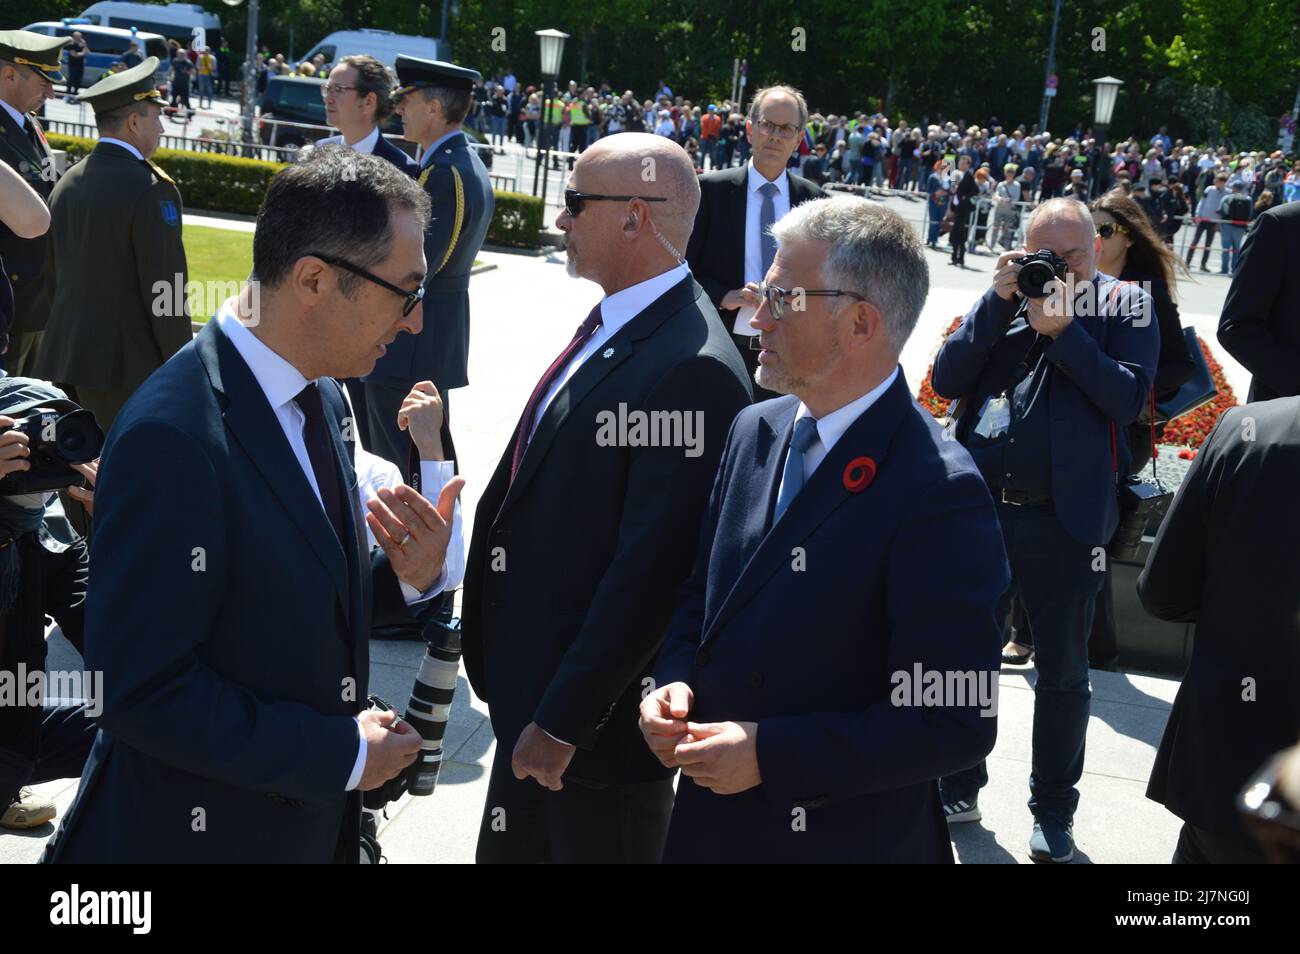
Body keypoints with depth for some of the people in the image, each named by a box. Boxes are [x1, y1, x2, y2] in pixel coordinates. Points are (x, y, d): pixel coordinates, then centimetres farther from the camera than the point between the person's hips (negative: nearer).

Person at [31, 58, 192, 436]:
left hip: (62, 362, 8)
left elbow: (54, 277, 16)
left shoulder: (68, 183, 11)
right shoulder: (151, 190, -14)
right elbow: (165, 292, -15)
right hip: (125, 367, -7)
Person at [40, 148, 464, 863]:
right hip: (197, 829, -8)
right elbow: (140, 689, -25)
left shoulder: (318, 396, 1)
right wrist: (343, 753, -19)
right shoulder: (173, 436, -26)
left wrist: (407, 580, -9)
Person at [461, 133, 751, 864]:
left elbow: (650, 570, -26)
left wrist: (565, 720, -21)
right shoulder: (610, 326, 6)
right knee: (512, 849, 23)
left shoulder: (691, 370, -25)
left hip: (601, 717, -9)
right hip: (530, 693, 9)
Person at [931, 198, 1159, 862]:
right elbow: (946, 379, -4)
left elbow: (1128, 398, -14)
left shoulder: (1124, 307, -1)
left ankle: (1053, 808, 25)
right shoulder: (1002, 299, 7)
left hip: (1065, 520, -3)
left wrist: (1062, 330, -18)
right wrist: (999, 300, -10)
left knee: (1062, 671, 10)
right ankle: (958, 789, 30)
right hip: (980, 509, 3)